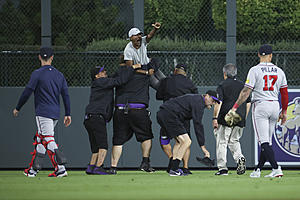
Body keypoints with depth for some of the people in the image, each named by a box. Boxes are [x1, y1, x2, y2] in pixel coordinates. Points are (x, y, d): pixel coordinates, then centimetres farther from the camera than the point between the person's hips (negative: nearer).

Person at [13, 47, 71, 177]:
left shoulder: (37, 74, -7)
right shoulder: (59, 75, 11)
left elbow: (27, 92, -8)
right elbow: (66, 95, 9)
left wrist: (17, 108, 3)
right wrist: (67, 114, 11)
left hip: (43, 113, -7)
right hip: (55, 113, 7)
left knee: (48, 139, -11)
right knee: (40, 139, 14)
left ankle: (60, 168, -26)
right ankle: (34, 168, 14)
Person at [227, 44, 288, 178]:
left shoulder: (255, 70, -6)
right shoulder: (279, 71, 7)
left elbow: (246, 91, -11)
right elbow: (285, 93, 10)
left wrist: (234, 107, -8)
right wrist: (284, 111, 20)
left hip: (260, 106, -5)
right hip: (275, 106, 5)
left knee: (264, 141, -8)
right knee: (267, 141, 13)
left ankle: (276, 168, -20)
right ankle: (258, 170, 18)